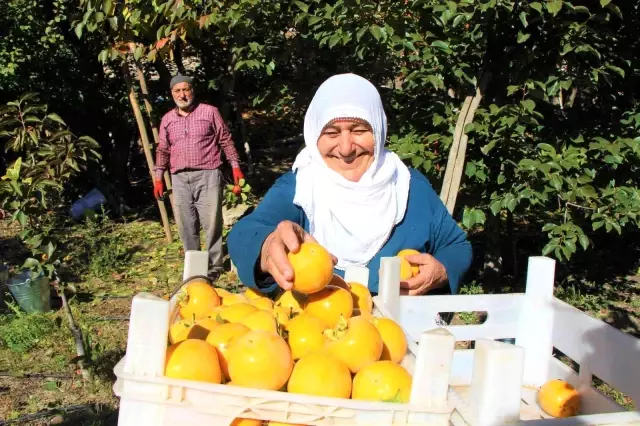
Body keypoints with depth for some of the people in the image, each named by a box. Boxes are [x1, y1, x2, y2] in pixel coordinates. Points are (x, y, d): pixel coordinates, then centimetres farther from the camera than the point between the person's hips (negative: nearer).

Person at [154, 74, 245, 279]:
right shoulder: (167, 119, 13)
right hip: (180, 179, 4)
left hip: (207, 175, -4)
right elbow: (163, 150, 18)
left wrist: (235, 166, 0)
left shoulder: (210, 112, 3)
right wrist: (158, 177, 14)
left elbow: (226, 140, 5)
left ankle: (214, 265, 6)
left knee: (211, 222, -4)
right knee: (186, 225, 7)